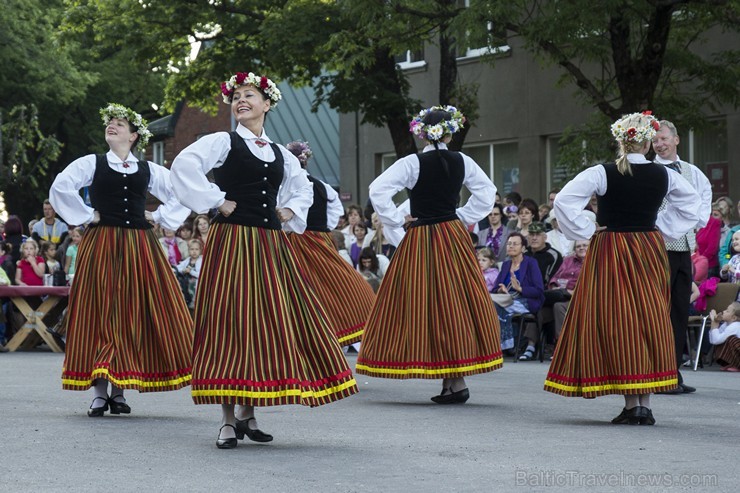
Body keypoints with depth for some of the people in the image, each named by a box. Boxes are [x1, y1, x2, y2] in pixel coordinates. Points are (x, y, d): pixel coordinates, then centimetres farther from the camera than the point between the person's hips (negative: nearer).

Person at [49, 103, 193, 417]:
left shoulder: (149, 170, 11)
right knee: (100, 313, -4)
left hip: (140, 248, 3)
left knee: (134, 315, 0)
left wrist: (158, 217, 8)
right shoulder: (91, 163, 5)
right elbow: (60, 188, -8)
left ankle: (118, 391, 7)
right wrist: (86, 215, -7)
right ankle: (99, 393, -2)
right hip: (100, 246, -2)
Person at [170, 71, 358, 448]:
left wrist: (291, 212, 14)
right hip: (232, 241, -5)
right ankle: (228, 420, -3)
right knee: (230, 323, -7)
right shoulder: (223, 142, 0)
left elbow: (303, 189, 33)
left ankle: (248, 413, 15)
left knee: (271, 323, 4)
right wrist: (217, 202, -14)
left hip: (271, 246, 6)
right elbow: (184, 165, -17)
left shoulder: (280, 154, 16)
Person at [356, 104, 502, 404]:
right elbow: (487, 192, 9)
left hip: (420, 241, -3)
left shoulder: (412, 163, -8)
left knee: (422, 304, 1)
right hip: (454, 238, 3)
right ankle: (456, 380, 4)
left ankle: (453, 383, -2)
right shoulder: (462, 162, 2)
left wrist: (397, 221, -4)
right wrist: (464, 218, 12)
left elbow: (378, 190, -14)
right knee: (456, 303, 7)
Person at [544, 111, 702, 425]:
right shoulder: (664, 175, 0)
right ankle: (646, 403, 7)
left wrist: (587, 231, -6)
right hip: (651, 255, 3)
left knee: (617, 322, 0)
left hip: (609, 252, -3)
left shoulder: (602, 173, -12)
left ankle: (631, 404, -3)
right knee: (650, 322, 8)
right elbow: (691, 201, 16)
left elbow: (563, 201, -17)